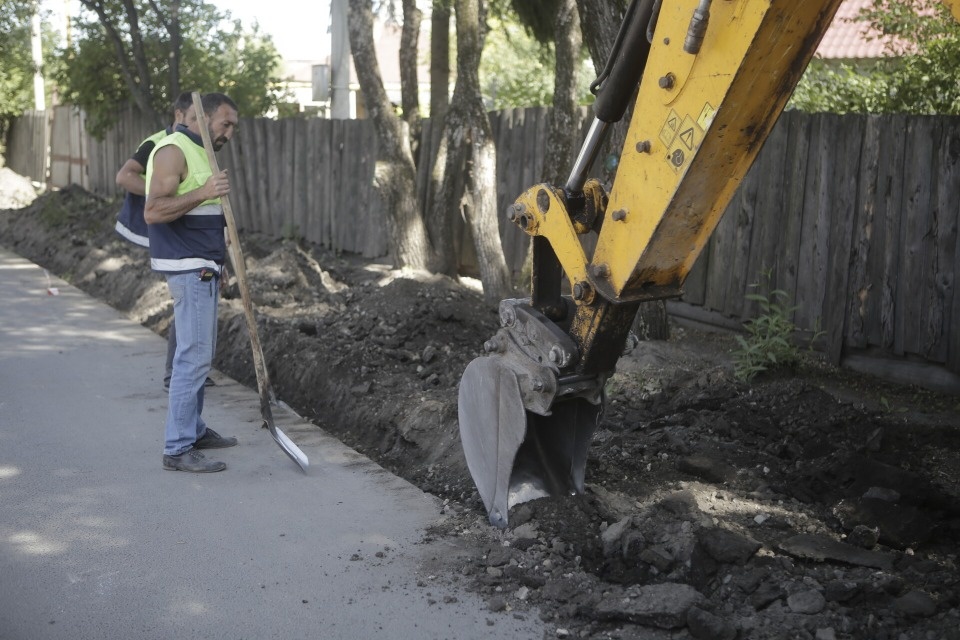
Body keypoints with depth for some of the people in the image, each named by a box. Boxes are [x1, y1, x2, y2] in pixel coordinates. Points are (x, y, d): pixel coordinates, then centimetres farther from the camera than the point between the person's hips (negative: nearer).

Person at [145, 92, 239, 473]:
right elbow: (153, 212, -23)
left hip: (203, 269, 10)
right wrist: (203, 193, -32)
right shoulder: (173, 150, -13)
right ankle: (177, 449, -7)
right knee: (194, 355, -11)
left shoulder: (200, 152, 19)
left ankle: (193, 431, 25)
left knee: (200, 354, 15)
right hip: (187, 269, -10)